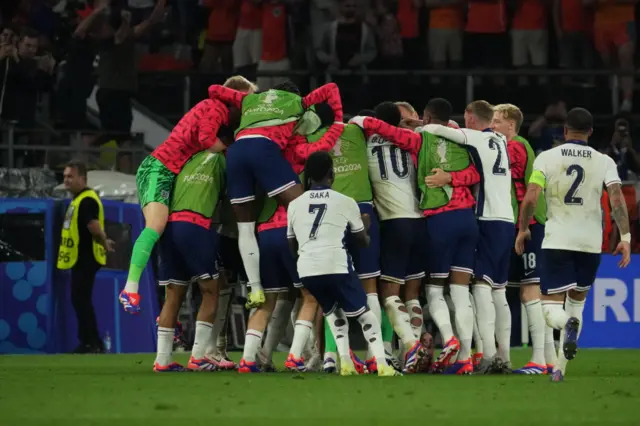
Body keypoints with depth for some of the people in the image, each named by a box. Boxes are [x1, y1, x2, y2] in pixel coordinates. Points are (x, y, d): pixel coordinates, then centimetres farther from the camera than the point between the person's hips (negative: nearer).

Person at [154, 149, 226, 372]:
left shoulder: (188, 160, 25)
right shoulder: (219, 159, 11)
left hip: (168, 226, 6)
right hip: (196, 226, -6)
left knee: (173, 296, 10)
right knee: (210, 292, 3)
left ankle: (162, 360, 6)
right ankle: (198, 357, -4)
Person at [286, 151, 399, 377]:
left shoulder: (294, 205, 14)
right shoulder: (345, 202, 7)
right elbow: (363, 240, 21)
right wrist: (366, 228, 43)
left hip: (307, 269, 3)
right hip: (336, 266, -3)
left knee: (333, 311, 26)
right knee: (364, 313, 11)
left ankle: (345, 362, 11)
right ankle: (382, 365, -4)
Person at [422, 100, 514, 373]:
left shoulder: (475, 138, -4)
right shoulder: (501, 141, 17)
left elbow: (436, 130, -9)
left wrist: (418, 130, 10)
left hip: (488, 220, -8)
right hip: (508, 220, 8)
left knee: (482, 285, -11)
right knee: (499, 290, 12)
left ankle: (488, 355, -21)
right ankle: (504, 355, 11)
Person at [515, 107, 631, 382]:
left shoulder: (547, 158, -1)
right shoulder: (604, 162, 2)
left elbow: (530, 198, -7)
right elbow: (617, 198, -9)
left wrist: (523, 230, 7)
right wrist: (625, 237, -6)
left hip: (557, 242, -2)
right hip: (591, 242, 2)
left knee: (552, 308, 1)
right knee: (577, 300, 19)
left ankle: (568, 325, -37)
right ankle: (560, 368, 14)